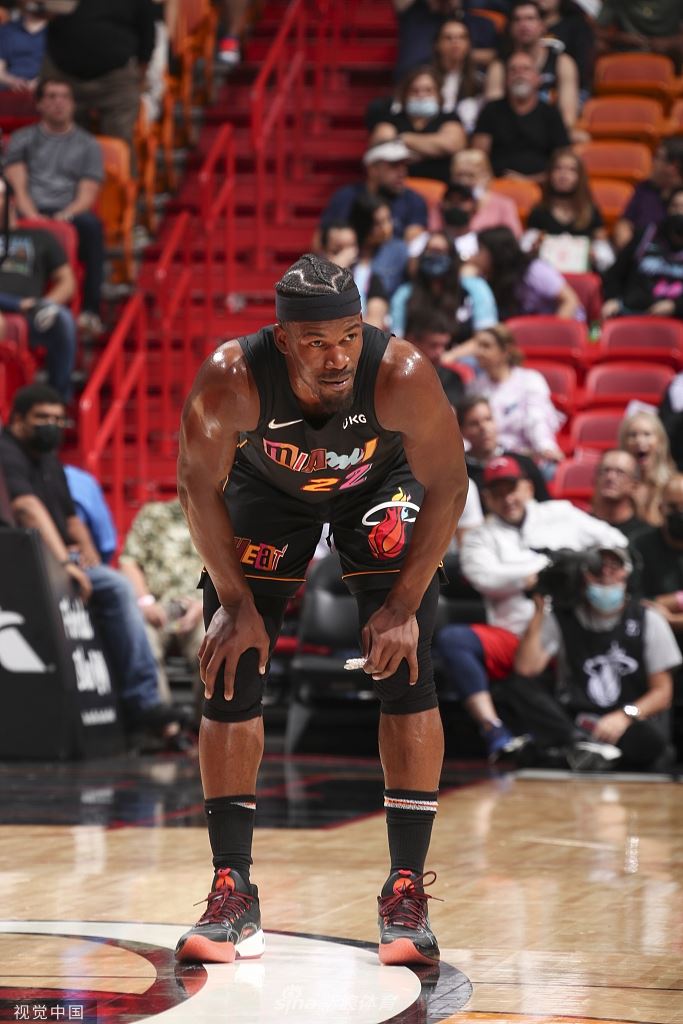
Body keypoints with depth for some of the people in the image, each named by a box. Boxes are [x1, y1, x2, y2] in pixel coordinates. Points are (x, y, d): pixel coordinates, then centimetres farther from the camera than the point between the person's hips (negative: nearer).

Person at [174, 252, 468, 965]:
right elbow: (198, 485, -18)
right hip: (270, 487, 1)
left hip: (380, 485, -1)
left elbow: (447, 487, -22)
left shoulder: (401, 375, -37)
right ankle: (232, 895, 1)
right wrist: (235, 601, -18)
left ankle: (407, 893, -7)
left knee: (404, 674, -14)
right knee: (230, 677, -7)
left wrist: (405, 605, -23)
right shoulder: (231, 379, -35)